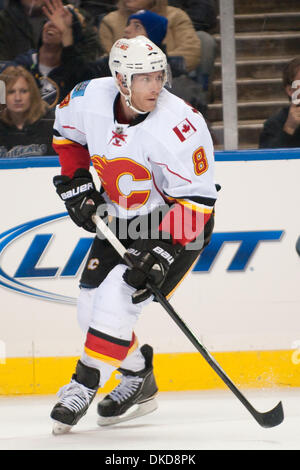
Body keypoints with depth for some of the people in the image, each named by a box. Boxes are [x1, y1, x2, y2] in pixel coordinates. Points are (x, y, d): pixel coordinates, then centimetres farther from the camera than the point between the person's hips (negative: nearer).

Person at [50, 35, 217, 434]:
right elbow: (65, 132, 11)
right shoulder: (91, 98, -14)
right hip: (120, 219, 7)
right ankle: (139, 382, 22)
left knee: (119, 297, -20)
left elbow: (194, 200, -26)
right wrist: (76, 183, 1)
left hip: (177, 224, -7)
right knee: (92, 307, 4)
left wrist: (161, 253, -31)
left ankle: (82, 389, -9)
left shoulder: (180, 125, -30)